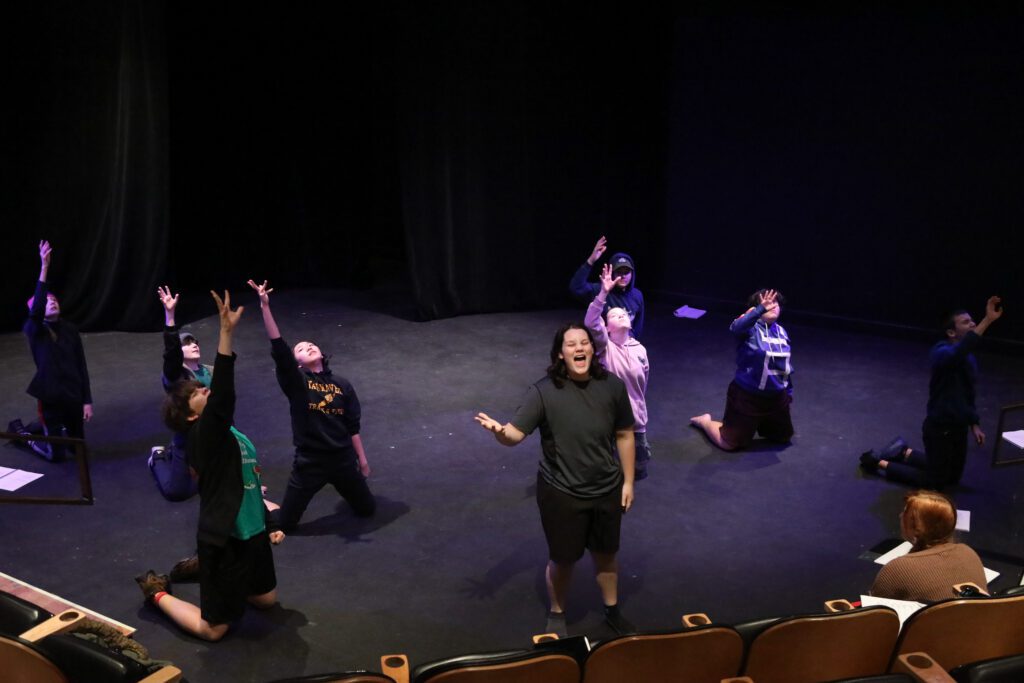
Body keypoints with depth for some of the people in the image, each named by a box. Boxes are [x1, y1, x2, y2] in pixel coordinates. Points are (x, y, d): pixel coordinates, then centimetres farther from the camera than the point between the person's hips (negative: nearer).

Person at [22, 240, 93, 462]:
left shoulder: (70, 331, 2)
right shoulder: (35, 331, -10)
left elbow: (81, 367, 4)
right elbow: (35, 310, -32)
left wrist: (87, 401, 0)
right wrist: (44, 268, -39)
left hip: (74, 395, 4)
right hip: (50, 396, -4)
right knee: (56, 455, 5)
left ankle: (57, 429, 46)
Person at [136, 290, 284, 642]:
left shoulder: (236, 437, 8)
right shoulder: (203, 436, -19)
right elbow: (223, 396, -36)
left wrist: (270, 524, 17)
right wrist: (226, 332, -42)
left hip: (251, 533, 9)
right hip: (223, 541, -9)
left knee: (267, 599, 27)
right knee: (214, 629, 4)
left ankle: (201, 571, 39)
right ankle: (158, 592, 27)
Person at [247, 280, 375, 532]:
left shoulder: (343, 385, 2)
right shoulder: (296, 381, -8)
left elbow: (353, 426, 7)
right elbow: (278, 346, -20)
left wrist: (362, 459, 8)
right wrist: (265, 306, -30)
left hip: (343, 460, 3)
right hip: (309, 462, -3)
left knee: (368, 509, 20)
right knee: (284, 523, 4)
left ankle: (341, 486, 47)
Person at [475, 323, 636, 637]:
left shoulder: (612, 385, -9)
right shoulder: (544, 391, -17)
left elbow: (624, 435, 1)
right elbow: (515, 434, -20)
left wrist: (628, 481, 4)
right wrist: (499, 431, -44)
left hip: (607, 490, 3)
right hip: (562, 493, -2)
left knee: (606, 553, 22)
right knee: (563, 560, 14)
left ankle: (612, 611, 47)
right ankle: (556, 615, 41)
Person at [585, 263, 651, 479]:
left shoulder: (640, 350, 0)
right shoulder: (605, 347, -11)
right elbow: (590, 324, -31)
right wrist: (603, 293, -40)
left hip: (635, 421, 4)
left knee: (638, 471, 14)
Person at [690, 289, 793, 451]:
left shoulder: (781, 332, 4)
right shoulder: (749, 328, -18)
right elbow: (737, 327, -44)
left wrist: (789, 391, 21)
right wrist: (760, 310, -57)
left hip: (776, 397, 7)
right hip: (747, 397, -7)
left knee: (784, 438, 22)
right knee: (729, 444, 2)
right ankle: (705, 421, 31)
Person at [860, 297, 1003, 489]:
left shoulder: (970, 359, 7)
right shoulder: (942, 353, -23)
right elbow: (959, 352, -48)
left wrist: (974, 424, 14)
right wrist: (987, 320, -54)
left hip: (959, 427, 9)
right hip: (939, 428, -9)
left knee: (953, 477, 22)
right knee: (934, 482, 3)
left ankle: (904, 452, 33)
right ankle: (878, 463, 16)